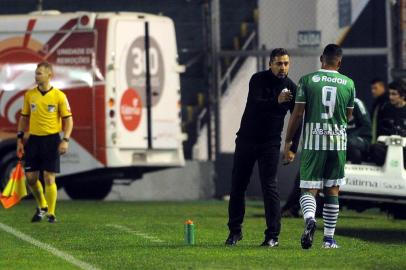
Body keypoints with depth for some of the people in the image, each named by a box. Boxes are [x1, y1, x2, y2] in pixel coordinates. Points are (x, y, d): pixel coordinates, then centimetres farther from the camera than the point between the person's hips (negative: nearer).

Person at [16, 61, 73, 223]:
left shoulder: (59, 96, -5)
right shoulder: (29, 95, 6)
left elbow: (68, 119, -2)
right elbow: (24, 118, 14)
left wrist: (65, 140, -13)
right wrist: (20, 138, 8)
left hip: (51, 139, -4)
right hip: (33, 139, 4)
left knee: (49, 178, -6)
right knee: (30, 177, 2)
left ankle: (51, 213, 5)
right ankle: (42, 206, 26)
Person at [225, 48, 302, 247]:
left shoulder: (291, 89, -2)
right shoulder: (258, 80, -8)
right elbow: (255, 104, -25)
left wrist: (292, 148, -3)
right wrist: (276, 101, -43)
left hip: (270, 143, 0)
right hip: (246, 139, 0)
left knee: (270, 187, -9)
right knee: (237, 186, 5)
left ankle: (273, 236, -6)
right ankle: (235, 231, 18)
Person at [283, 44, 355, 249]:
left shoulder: (307, 80, -3)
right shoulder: (348, 84, 3)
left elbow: (298, 113, -3)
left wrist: (288, 141, 4)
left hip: (313, 141, -1)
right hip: (338, 141, 1)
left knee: (309, 189, 0)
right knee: (332, 190, 10)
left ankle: (309, 219, -29)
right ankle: (329, 238, 10)